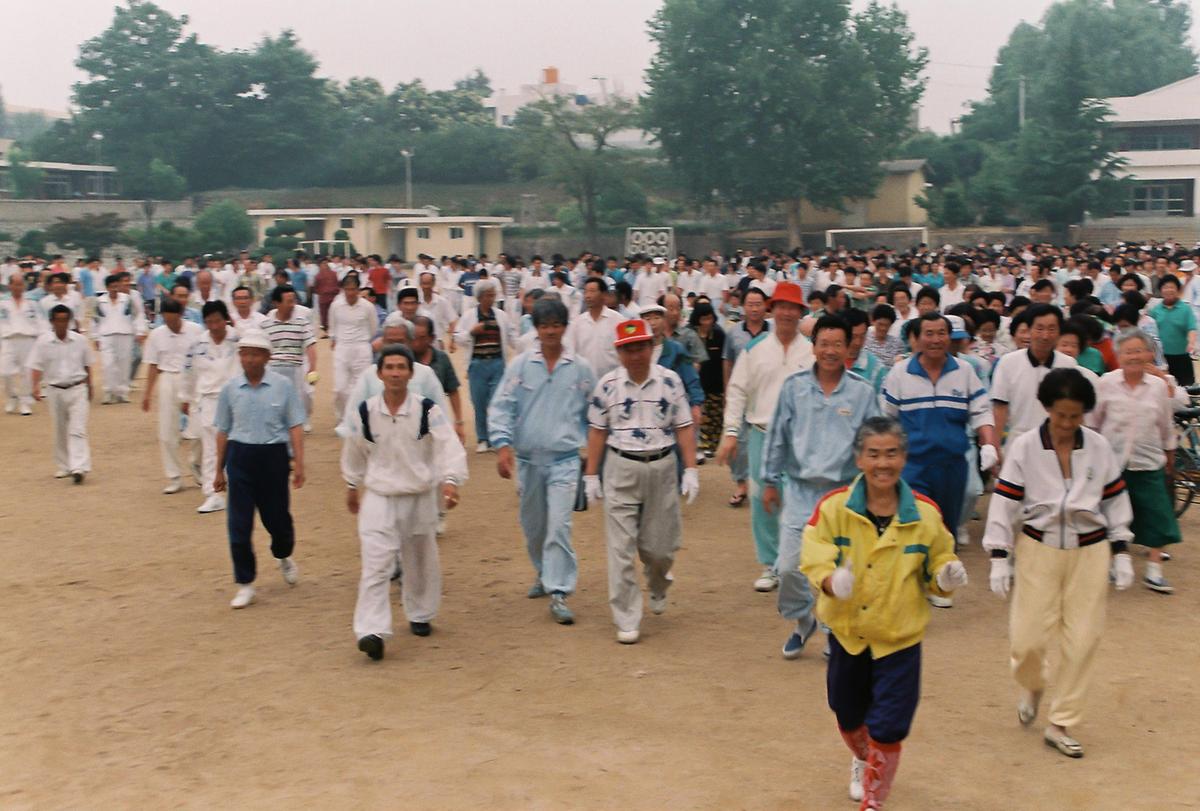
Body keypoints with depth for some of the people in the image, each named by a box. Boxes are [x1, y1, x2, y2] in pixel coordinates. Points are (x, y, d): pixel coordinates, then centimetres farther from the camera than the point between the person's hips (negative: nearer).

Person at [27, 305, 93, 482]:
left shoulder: (80, 340, -2)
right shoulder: (43, 341, -5)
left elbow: (87, 365, 10)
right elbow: (36, 366, -7)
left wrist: (89, 387, 16)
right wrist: (36, 386, -21)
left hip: (78, 389, -1)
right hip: (55, 390, 1)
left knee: (78, 430, -10)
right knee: (60, 432, 12)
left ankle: (79, 467, -16)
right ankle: (64, 466, 26)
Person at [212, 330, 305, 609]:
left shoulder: (283, 386, -4)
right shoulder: (230, 388, 1)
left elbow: (295, 426, -3)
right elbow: (223, 430, 9)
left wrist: (299, 463, -11)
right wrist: (219, 470, 12)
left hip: (273, 455, -1)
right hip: (240, 455, 1)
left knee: (277, 517, 10)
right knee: (238, 523, -1)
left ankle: (284, 557, 43)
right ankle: (245, 584, 11)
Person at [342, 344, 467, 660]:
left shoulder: (426, 410, -12)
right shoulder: (365, 412, -6)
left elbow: (450, 446, -19)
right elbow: (354, 451, 11)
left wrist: (450, 480, -35)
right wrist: (353, 486, 20)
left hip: (420, 496, 1)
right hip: (379, 496, -1)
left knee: (420, 561, 17)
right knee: (376, 563, -11)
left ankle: (420, 615, 39)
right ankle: (371, 631, -12)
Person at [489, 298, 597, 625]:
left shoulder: (580, 368, 1)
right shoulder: (520, 365, 0)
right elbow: (501, 406, -3)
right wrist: (502, 444, -15)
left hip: (564, 459, -2)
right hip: (527, 459, 2)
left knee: (559, 525, -13)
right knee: (533, 525, 16)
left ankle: (558, 593, -9)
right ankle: (544, 573, 39)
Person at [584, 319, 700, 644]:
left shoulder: (670, 381, -2)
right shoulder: (607, 385, -2)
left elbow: (684, 427, 1)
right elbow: (597, 431, 4)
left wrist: (691, 471, -5)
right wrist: (591, 475, 3)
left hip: (662, 467, 1)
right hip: (621, 470, 0)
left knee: (659, 546, 9)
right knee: (621, 549, -2)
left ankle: (658, 586, 44)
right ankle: (627, 621, 6)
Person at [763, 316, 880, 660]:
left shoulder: (863, 392, -2)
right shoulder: (794, 386, -1)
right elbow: (777, 436, 7)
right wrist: (771, 481, 10)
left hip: (843, 492, -1)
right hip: (800, 489, 1)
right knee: (788, 566, -3)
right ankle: (802, 621, 24)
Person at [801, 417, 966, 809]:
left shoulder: (925, 513, -8)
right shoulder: (834, 506, -13)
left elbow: (935, 566, 5)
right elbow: (813, 557, -15)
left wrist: (946, 578, -18)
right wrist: (831, 579, -35)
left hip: (899, 638, -1)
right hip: (846, 632, 1)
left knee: (888, 729, -2)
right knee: (849, 717, 23)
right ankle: (863, 761, 57)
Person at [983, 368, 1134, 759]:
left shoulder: (1099, 447, -2)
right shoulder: (1024, 447, -8)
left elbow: (1115, 500, 8)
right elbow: (1004, 502, -6)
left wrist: (1120, 553, 6)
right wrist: (999, 558, -8)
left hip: (1089, 553, 2)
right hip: (1039, 550, -2)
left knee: (1082, 641, 2)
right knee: (1028, 637, -5)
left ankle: (1060, 725, 17)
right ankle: (1032, 686, 32)